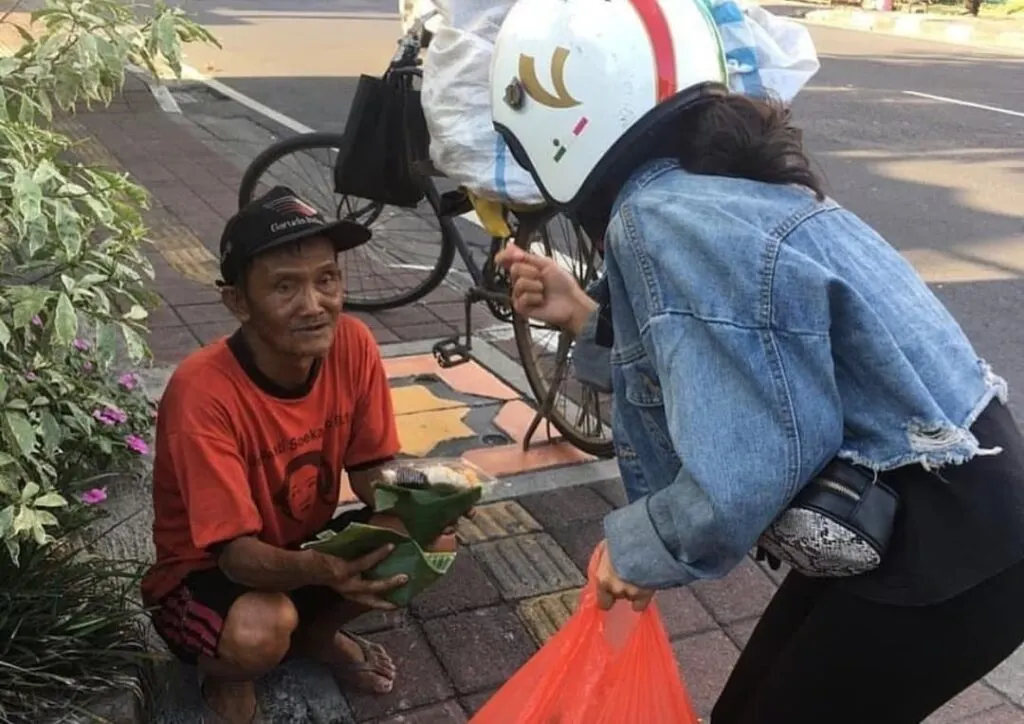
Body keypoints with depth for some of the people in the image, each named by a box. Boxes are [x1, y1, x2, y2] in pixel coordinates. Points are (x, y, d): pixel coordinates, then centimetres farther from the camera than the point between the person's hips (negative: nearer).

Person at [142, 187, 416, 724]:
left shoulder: (351, 345, -18)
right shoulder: (202, 392, -33)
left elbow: (372, 472, -9)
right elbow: (237, 552, -30)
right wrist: (322, 570, -50)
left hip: (306, 544, 5)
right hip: (207, 569, -5)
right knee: (259, 632, -36)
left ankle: (317, 633, 12)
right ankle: (226, 676, 4)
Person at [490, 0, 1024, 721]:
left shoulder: (665, 222, -24)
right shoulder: (714, 189, 4)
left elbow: (745, 473, -27)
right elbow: (724, 376, 7)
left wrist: (637, 547, -10)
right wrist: (589, 317, 5)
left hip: (947, 546, -9)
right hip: (916, 516, 9)